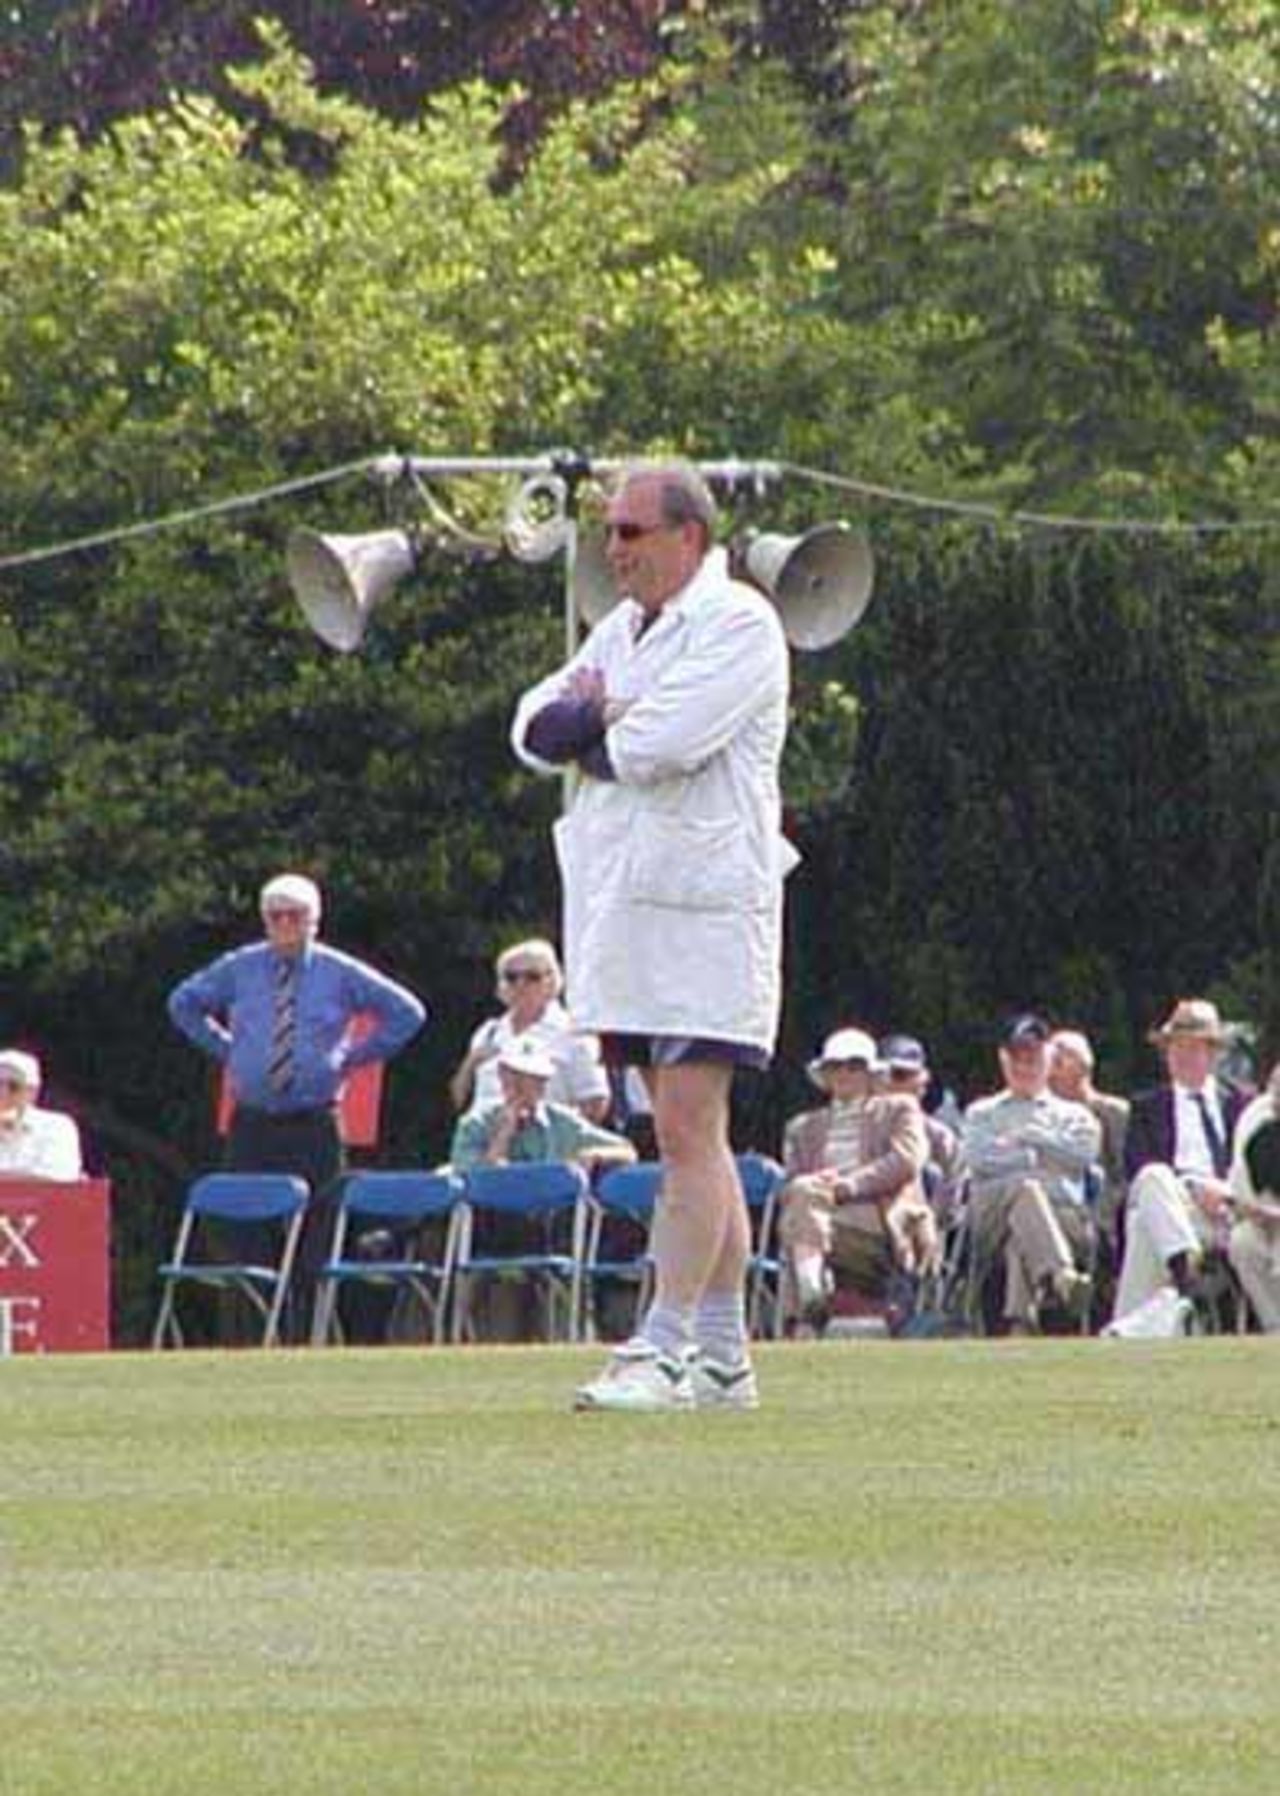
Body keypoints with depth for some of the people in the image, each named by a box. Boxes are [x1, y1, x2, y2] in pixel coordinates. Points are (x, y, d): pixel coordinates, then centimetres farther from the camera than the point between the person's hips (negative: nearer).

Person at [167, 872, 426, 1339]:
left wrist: (353, 1057, 4)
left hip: (314, 1127, -1)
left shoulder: (339, 973, 3)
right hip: (252, 1125, 1)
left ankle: (304, 1343, -2)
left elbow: (408, 1014, 9)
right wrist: (226, 1051, 12)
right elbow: (184, 1004, 23)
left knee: (313, 1246, -4)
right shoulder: (239, 969, 8)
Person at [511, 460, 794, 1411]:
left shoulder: (737, 622, -8)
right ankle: (724, 1356, 14)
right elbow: (535, 729, 12)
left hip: (704, 897, -9)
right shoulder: (623, 629, 20)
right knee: (692, 1137, 11)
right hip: (625, 898, 9)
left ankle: (663, 1350, -15)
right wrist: (602, 717, -8)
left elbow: (660, 743, -20)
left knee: (689, 1129, -11)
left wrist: (593, 725, 0)